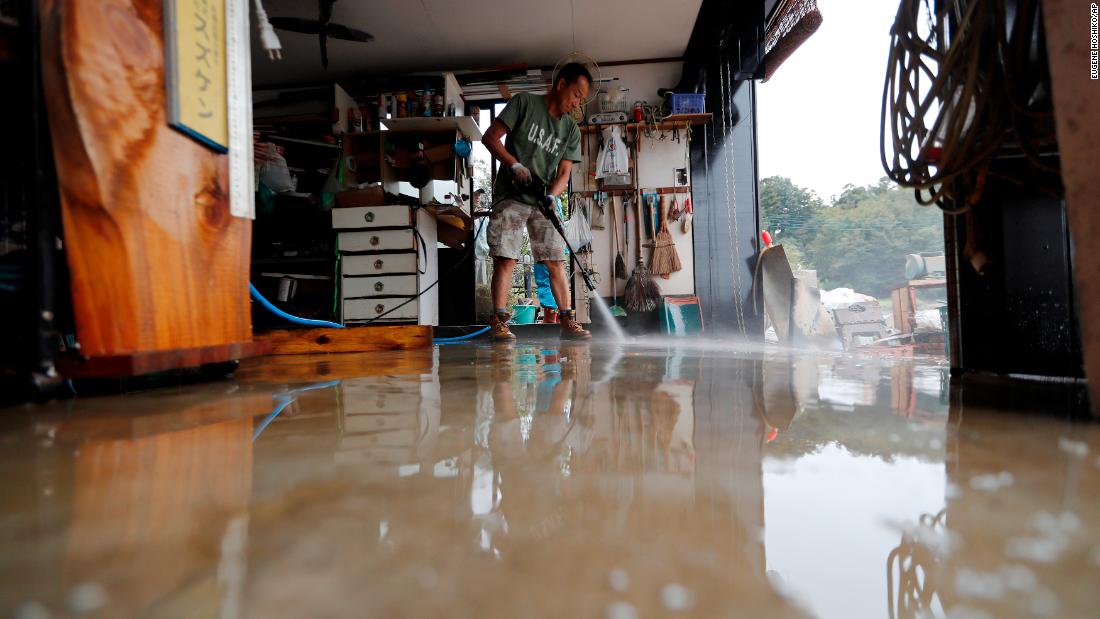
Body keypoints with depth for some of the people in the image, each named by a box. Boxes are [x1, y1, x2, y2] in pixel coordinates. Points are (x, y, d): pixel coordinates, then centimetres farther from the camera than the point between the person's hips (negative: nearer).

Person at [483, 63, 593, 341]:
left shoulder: (571, 130, 11)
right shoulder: (524, 103, -1)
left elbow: (564, 172, 3)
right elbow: (490, 137, -6)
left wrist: (551, 196, -16)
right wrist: (515, 165, -17)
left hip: (544, 202, 4)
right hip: (510, 197, -4)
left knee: (556, 262, -1)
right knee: (505, 259, -10)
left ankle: (568, 322, 3)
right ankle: (499, 323, -8)